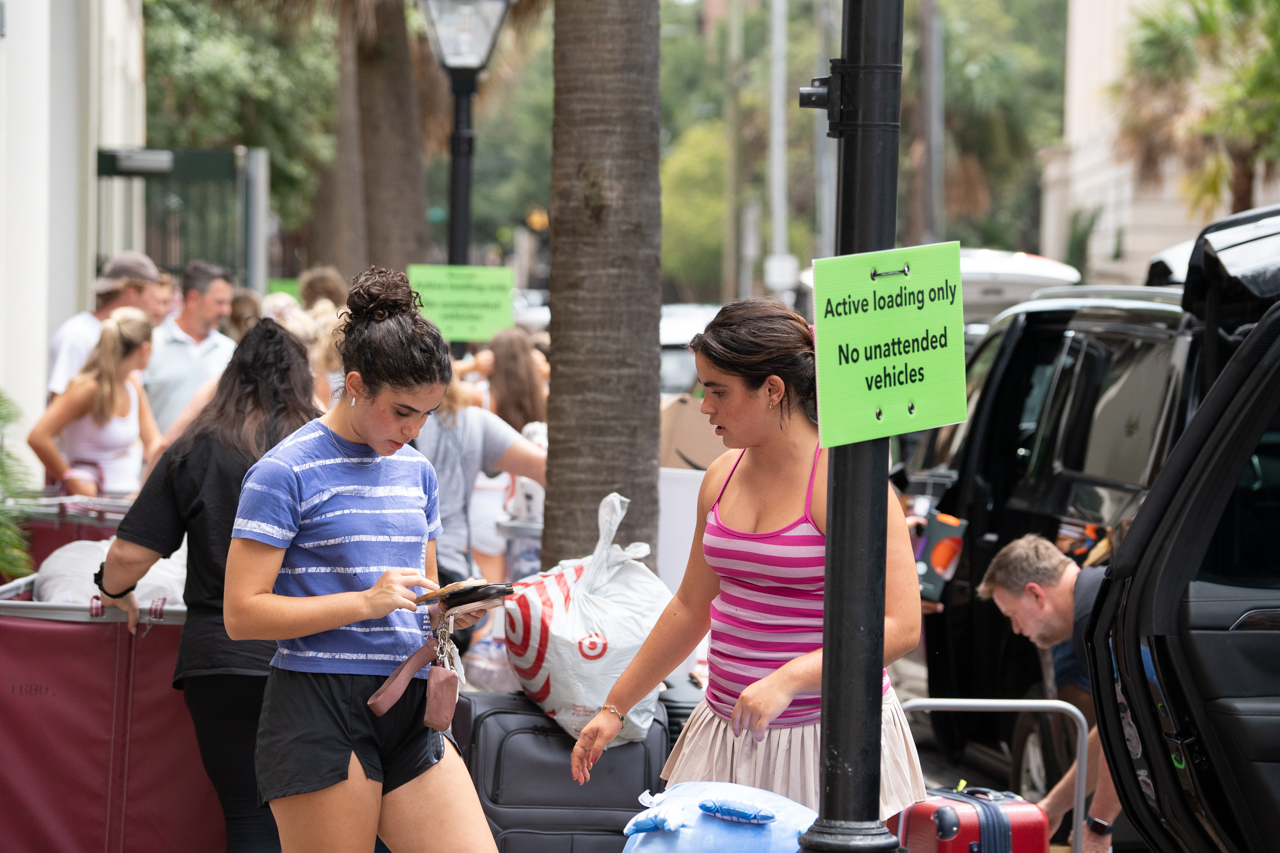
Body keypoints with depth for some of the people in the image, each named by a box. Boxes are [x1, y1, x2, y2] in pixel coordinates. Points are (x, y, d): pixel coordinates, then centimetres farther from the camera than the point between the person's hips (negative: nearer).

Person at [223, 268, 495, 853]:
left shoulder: (417, 472, 16)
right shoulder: (286, 471, -6)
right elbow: (243, 614, -12)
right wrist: (366, 602, -19)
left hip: (408, 708, 6)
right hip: (319, 706, -6)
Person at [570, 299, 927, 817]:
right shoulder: (722, 478, 10)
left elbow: (900, 626, -18)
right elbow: (691, 608, 22)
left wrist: (787, 681, -27)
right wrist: (614, 708, 23)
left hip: (827, 730, -6)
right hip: (729, 731, 6)